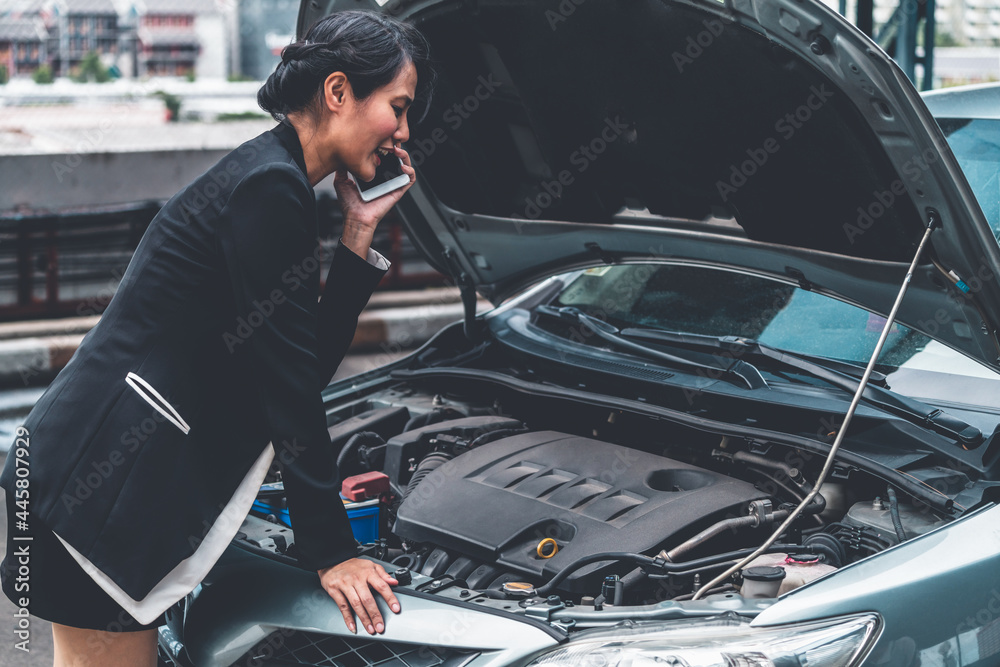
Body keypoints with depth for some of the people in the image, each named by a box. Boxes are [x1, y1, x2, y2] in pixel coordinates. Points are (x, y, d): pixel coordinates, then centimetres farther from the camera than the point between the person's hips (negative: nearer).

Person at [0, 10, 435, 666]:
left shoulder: (269, 176, 15)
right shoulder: (271, 187, -16)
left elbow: (309, 365, 11)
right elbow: (289, 383, -16)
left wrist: (360, 230, 6)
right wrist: (332, 551, -12)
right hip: (102, 486, -10)